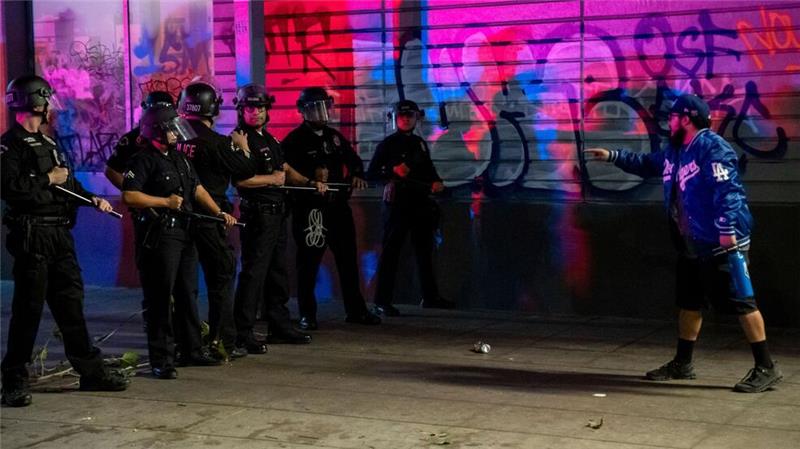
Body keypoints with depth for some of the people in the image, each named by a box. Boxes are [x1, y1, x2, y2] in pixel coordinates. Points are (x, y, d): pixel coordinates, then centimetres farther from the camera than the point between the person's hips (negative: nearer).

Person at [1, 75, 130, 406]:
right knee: (28, 308, -4)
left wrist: (92, 199, 11)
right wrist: (48, 179, -13)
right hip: (32, 237, -8)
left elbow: (66, 182, 26)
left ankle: (91, 370, 20)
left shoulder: (46, 143, 18)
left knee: (70, 302, 13)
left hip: (59, 235, 8)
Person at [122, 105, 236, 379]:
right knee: (160, 299, -5)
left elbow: (197, 189, 20)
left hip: (184, 234, 9)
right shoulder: (144, 160, -10)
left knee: (188, 294, 15)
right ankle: (161, 360, -1)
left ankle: (192, 350, 26)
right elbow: (129, 196, -20)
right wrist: (165, 202, -15)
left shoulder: (179, 158, 17)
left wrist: (219, 212, 8)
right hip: (159, 236, -9)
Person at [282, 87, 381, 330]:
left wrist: (357, 175, 5)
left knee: (348, 258, 11)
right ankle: (307, 314, 6)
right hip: (310, 208, -6)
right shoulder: (295, 140, -4)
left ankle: (356, 310, 21)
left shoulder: (334, 137, 16)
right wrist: (310, 179, -25)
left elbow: (354, 159, 25)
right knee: (309, 261, -3)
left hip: (338, 205, 7)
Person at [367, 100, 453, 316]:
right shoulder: (388, 144, -4)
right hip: (397, 202, -6)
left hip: (420, 202, 6)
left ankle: (430, 296, 23)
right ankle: (382, 301, -2)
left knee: (424, 249, 13)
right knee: (391, 251, -5)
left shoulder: (420, 143, 13)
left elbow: (429, 169, 23)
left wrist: (437, 182, 3)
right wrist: (393, 171, -22)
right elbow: (371, 174, -8)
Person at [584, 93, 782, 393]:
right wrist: (612, 156, 26)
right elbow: (647, 164, 32)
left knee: (739, 302, -8)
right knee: (689, 303, 17)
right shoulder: (674, 151, 15)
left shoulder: (712, 148, -16)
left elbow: (726, 190, -23)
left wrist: (727, 229, -29)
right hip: (691, 245, 10)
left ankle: (766, 368, -3)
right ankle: (682, 363, 29)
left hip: (721, 243, -10)